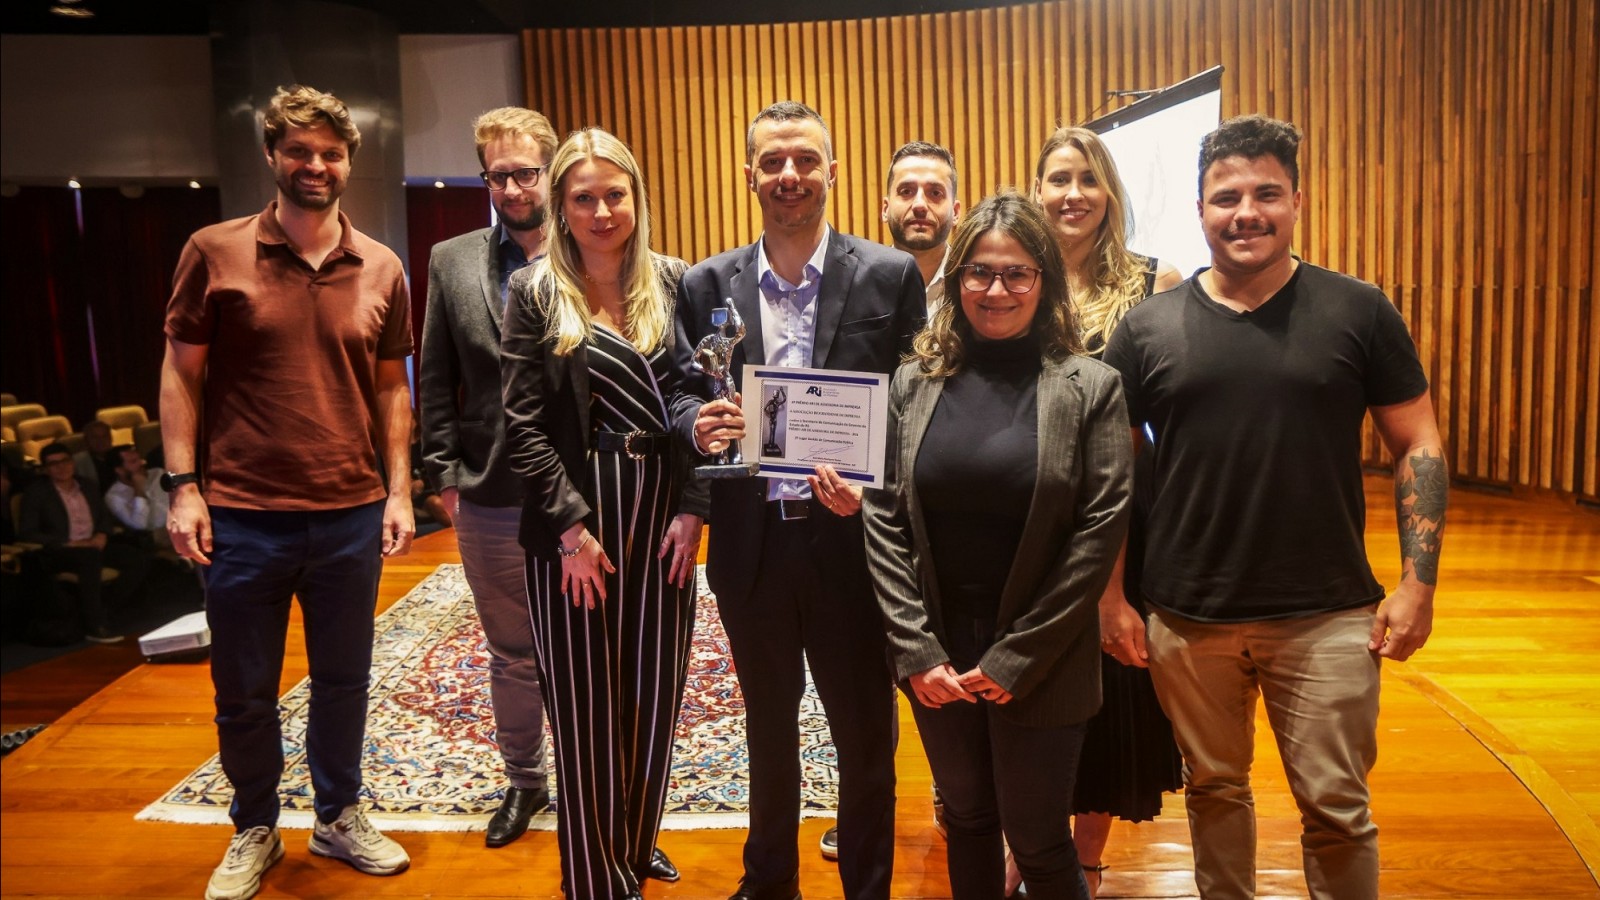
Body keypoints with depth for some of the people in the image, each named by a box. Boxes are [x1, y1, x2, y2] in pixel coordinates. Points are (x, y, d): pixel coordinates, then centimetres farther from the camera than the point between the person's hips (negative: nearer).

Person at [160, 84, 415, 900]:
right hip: (241, 518, -1)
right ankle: (254, 830, 34)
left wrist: (399, 489, 3)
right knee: (243, 693, 12)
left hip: (351, 517, 2)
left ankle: (339, 816, 35)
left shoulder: (381, 268, 4)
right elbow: (181, 373, 0)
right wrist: (183, 484, -7)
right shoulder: (214, 252, -3)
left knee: (342, 680, 15)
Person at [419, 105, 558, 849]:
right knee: (511, 655, 18)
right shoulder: (452, 262, 5)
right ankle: (523, 780, 37)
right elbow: (435, 378, 6)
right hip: (490, 498, 2)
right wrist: (444, 474, 1)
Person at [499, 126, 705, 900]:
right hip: (571, 518, -2)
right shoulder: (535, 293, -1)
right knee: (584, 702, 5)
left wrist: (691, 508, -6)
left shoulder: (674, 283, 5)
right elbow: (524, 427, -6)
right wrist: (572, 527, -12)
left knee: (655, 692, 11)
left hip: (662, 510, 3)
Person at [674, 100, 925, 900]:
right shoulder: (707, 284, 3)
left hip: (849, 537, -2)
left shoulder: (890, 275, -4)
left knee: (865, 734, 12)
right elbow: (683, 394, 4)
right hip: (751, 542, 3)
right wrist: (699, 424, -19)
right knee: (768, 728, 21)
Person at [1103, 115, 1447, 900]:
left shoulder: (1360, 312, -1)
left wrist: (1417, 580, -5)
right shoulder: (1148, 327, 0)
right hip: (1187, 619, 1)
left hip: (1330, 615, -1)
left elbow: (1417, 446, 2)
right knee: (1213, 792, 17)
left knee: (1336, 808, 9)